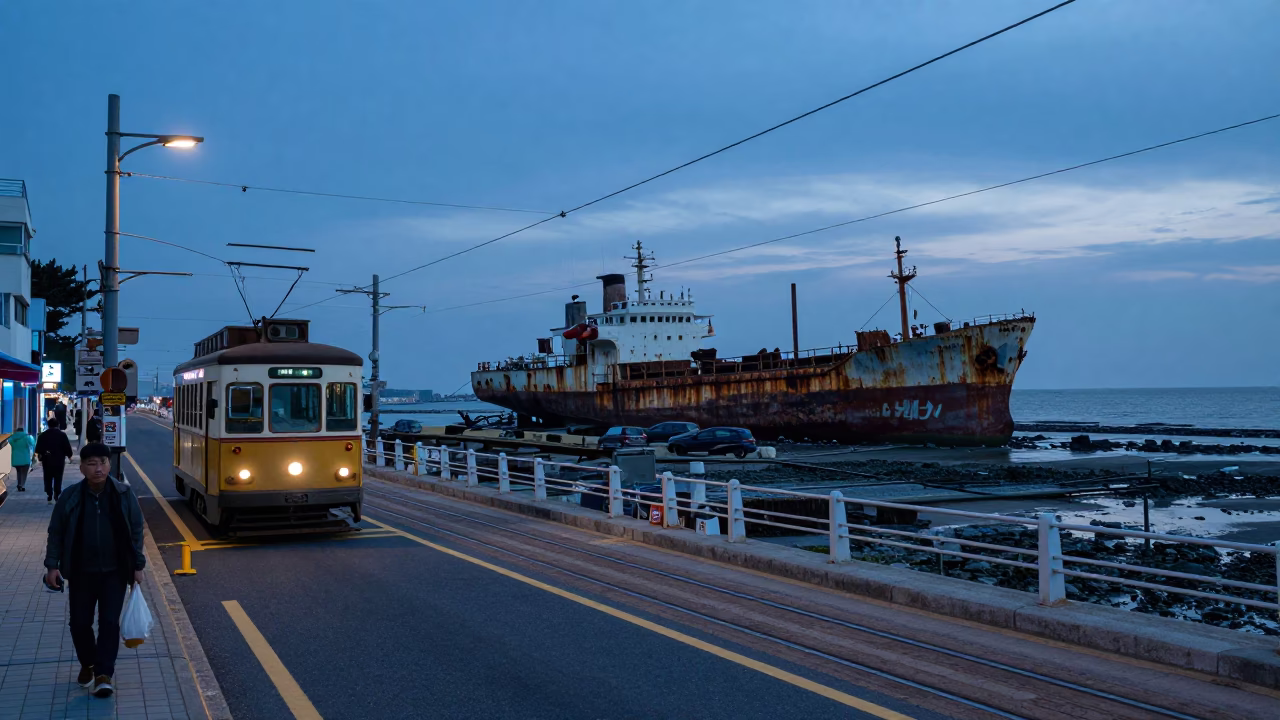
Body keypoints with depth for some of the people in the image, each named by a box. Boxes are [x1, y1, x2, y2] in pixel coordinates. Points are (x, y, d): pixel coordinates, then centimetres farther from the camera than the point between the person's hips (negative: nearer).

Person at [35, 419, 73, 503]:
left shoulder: (42, 435, 5)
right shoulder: (62, 435, -2)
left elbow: (38, 449, 5)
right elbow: (67, 447, -3)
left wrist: (40, 458, 14)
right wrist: (69, 455, 11)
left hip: (47, 460, 2)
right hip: (59, 460, -2)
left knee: (48, 478, 9)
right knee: (58, 478, 4)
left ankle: (49, 495, 4)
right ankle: (57, 494, -7)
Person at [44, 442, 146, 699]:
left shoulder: (124, 494, -6)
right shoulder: (70, 497, -5)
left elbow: (136, 531, 1)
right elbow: (56, 532, 3)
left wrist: (138, 565, -1)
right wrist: (52, 565, -4)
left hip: (115, 572, -1)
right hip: (81, 572, 1)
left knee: (109, 622, -6)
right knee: (80, 622, 9)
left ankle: (103, 674, 1)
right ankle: (87, 665, 33)